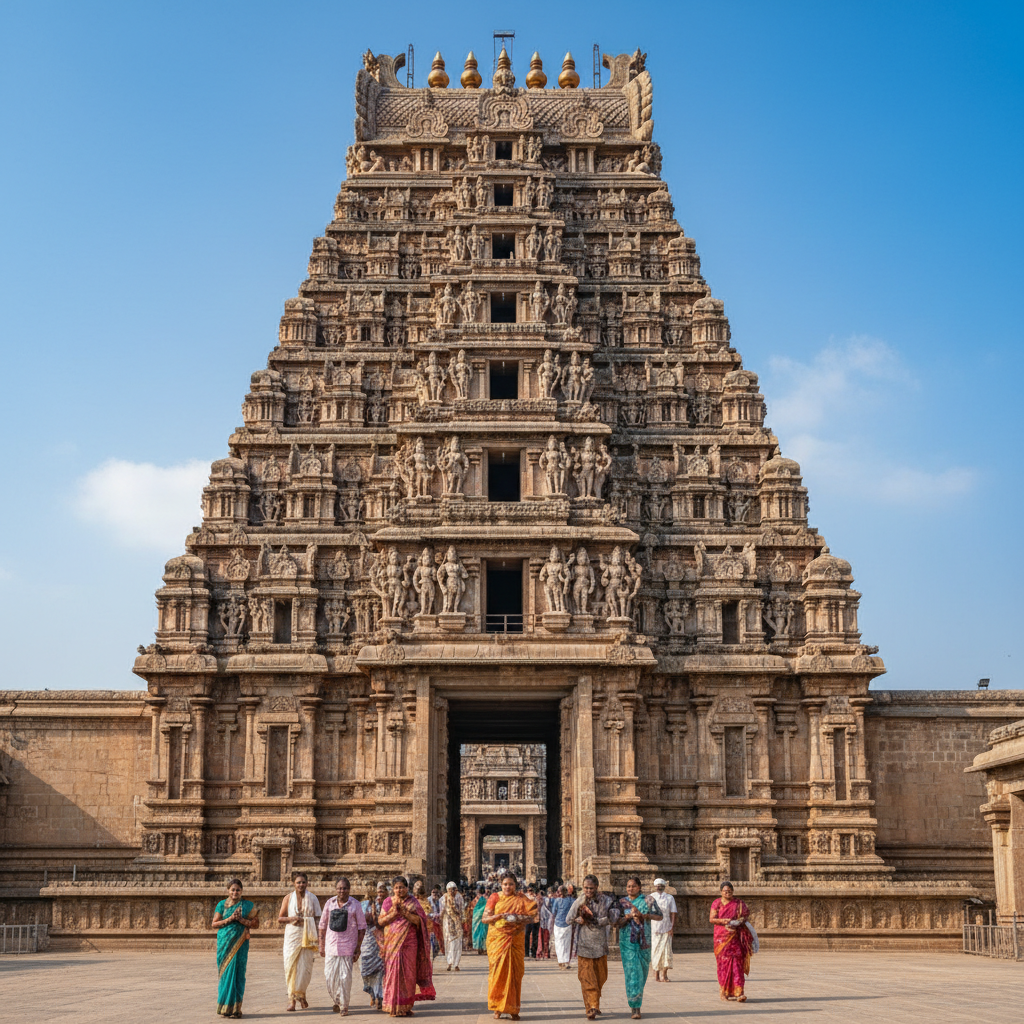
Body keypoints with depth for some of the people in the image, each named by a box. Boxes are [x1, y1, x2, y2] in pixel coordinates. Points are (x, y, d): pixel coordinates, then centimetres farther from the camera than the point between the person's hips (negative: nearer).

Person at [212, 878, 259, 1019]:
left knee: (238, 974, -4)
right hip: (225, 943, 1)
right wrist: (229, 919, -11)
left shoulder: (248, 906, 6)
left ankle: (235, 1008, -1)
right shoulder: (222, 905, 7)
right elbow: (214, 924, 3)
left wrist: (241, 919, -12)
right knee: (225, 973, -1)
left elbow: (256, 924, 1)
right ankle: (224, 1007, 6)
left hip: (240, 943, -1)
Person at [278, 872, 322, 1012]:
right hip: (292, 935, 0)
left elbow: (317, 919, 5)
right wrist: (291, 919, -10)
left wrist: (318, 936, -4)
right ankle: (292, 998, -2)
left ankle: (301, 994, 20)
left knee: (305, 966, -3)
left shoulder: (312, 898, 5)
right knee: (291, 965, -7)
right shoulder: (288, 898, 6)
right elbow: (280, 919, 9)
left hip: (307, 936, 0)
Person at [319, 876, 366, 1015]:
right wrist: (321, 945, 8)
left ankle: (344, 1006, 10)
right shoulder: (329, 903, 4)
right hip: (331, 946, 2)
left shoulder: (355, 905, -2)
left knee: (345, 977, -3)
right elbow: (322, 924, 11)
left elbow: (362, 927, 1)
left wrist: (358, 948, -3)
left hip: (347, 946, -2)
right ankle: (336, 1001, 26)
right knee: (330, 976, 3)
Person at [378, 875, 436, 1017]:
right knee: (393, 972, -4)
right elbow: (380, 921, 2)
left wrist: (404, 912, -14)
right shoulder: (388, 902, 8)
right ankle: (394, 1006, 3)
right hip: (392, 942, 1)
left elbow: (419, 920, -4)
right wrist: (394, 913, -11)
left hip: (409, 943, -1)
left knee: (408, 973, -2)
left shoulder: (413, 902, 6)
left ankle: (406, 1006, 4)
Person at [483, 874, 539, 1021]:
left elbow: (532, 915, 2)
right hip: (497, 940, -1)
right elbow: (485, 918, 1)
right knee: (498, 972, -5)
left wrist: (518, 918, -15)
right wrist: (499, 916, -16)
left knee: (515, 973, 0)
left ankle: (513, 1009, 8)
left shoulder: (521, 899, 8)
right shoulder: (495, 898, 5)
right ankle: (497, 1008, 2)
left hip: (515, 941, 1)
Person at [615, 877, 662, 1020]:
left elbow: (659, 916, 3)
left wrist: (643, 915, -11)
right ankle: (636, 1007, -11)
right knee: (632, 971, -11)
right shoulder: (622, 902, 5)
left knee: (642, 972, 7)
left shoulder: (647, 901, 5)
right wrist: (629, 916, -15)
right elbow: (617, 923, 2)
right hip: (628, 942, -1)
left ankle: (635, 1002, 27)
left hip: (644, 942, 1)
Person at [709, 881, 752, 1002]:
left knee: (737, 962, -9)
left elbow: (746, 915, 7)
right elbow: (712, 919, 0)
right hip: (722, 936, 0)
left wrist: (741, 921, -13)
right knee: (724, 963, -2)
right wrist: (723, 921, -18)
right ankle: (724, 991, 9)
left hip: (736, 937, 0)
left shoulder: (739, 904, 10)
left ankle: (738, 992, -12)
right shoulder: (717, 903, 7)